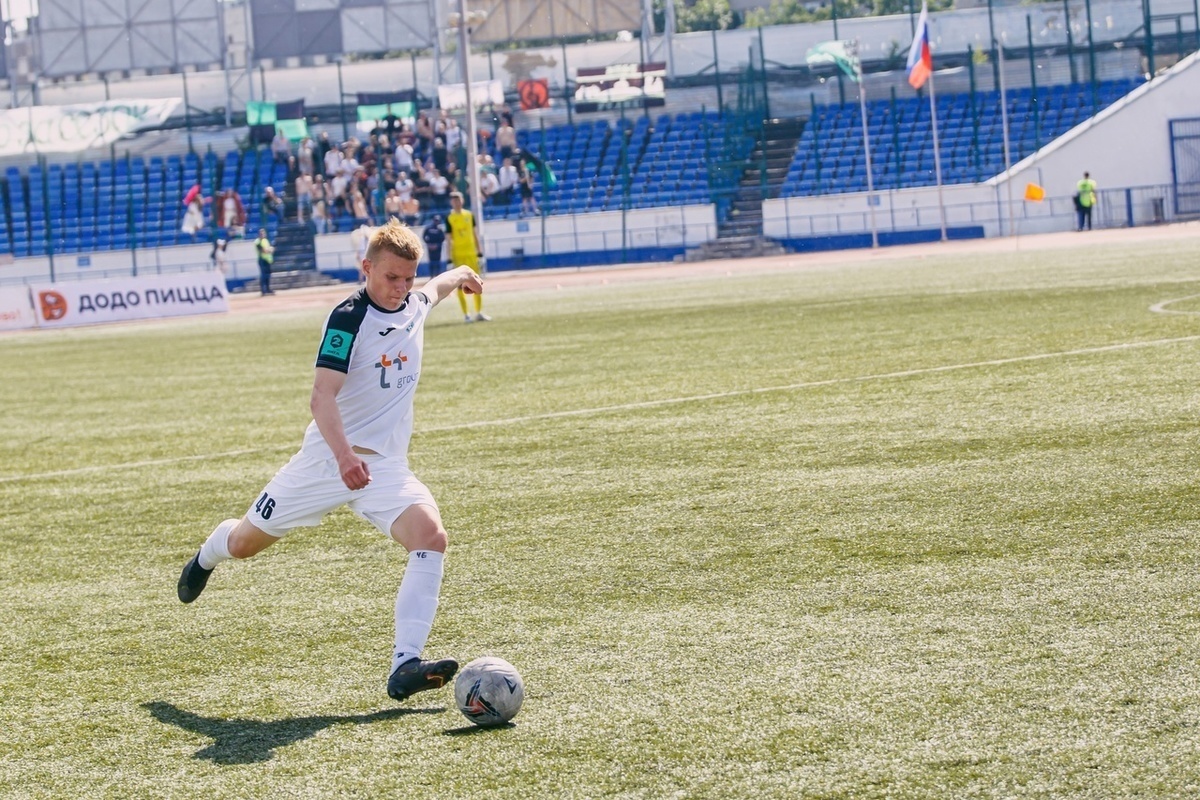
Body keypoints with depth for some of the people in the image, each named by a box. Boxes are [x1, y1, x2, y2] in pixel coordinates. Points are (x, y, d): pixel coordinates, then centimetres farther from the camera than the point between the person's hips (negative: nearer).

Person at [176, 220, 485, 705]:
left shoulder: (414, 305, 2)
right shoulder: (348, 319, -19)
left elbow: (433, 289, 30)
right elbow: (322, 397, -30)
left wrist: (460, 275, 51)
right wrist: (344, 456, -45)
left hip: (385, 465, 4)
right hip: (328, 459, -4)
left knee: (431, 535, -24)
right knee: (244, 543, 12)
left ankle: (405, 666, -30)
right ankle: (208, 556, 53)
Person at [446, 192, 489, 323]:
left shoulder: (469, 215, 7)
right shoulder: (449, 218, -4)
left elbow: (475, 233, 12)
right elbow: (449, 238, -5)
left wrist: (479, 251, 8)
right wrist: (450, 257, -9)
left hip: (471, 253, 4)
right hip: (458, 254, -4)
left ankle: (479, 312, 13)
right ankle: (465, 314, 2)